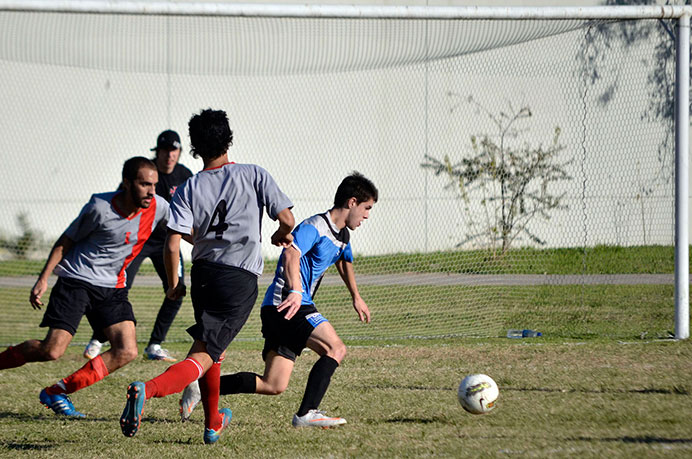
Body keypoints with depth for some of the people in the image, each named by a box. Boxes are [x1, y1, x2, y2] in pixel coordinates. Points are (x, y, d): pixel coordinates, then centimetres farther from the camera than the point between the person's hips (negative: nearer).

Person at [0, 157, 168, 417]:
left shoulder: (158, 207, -4)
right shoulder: (100, 208, -16)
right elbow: (66, 241, -4)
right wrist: (43, 278, -7)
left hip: (113, 288, 5)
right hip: (76, 281, -5)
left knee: (126, 352, -14)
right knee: (52, 350, -17)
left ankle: (56, 392, -3)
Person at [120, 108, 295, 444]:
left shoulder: (188, 189, 1)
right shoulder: (254, 175, -3)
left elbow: (172, 244, -8)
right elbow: (287, 219, -6)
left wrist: (174, 284, 8)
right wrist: (281, 237, 18)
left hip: (203, 275, 4)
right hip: (241, 279, -4)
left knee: (213, 352, 27)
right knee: (202, 357, -10)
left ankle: (213, 423, 37)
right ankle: (147, 390, -36)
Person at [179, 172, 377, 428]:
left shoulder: (342, 235, 20)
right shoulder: (315, 227, -11)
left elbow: (344, 262, 43)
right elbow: (292, 254, -28)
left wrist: (356, 298, 52)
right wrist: (295, 291, -43)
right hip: (285, 304, -9)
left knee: (273, 386, 2)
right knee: (336, 349, -16)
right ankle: (306, 414, -19)